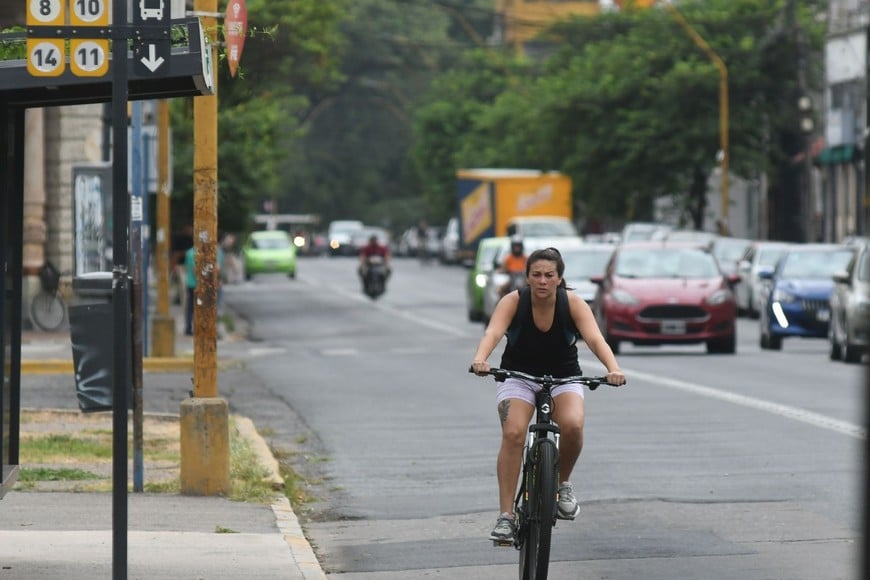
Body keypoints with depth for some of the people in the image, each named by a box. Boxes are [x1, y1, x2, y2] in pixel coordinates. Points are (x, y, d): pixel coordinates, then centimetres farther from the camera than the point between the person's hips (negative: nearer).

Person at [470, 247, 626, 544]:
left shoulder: (573, 304, -15)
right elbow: (493, 332, -33)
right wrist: (480, 359, -55)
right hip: (518, 377, 0)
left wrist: (613, 368, -49)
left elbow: (595, 338, -29)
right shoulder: (513, 302, -16)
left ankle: (563, 483, -1)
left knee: (572, 424, -30)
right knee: (513, 433, -26)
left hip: (564, 377, 0)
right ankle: (505, 517, -22)